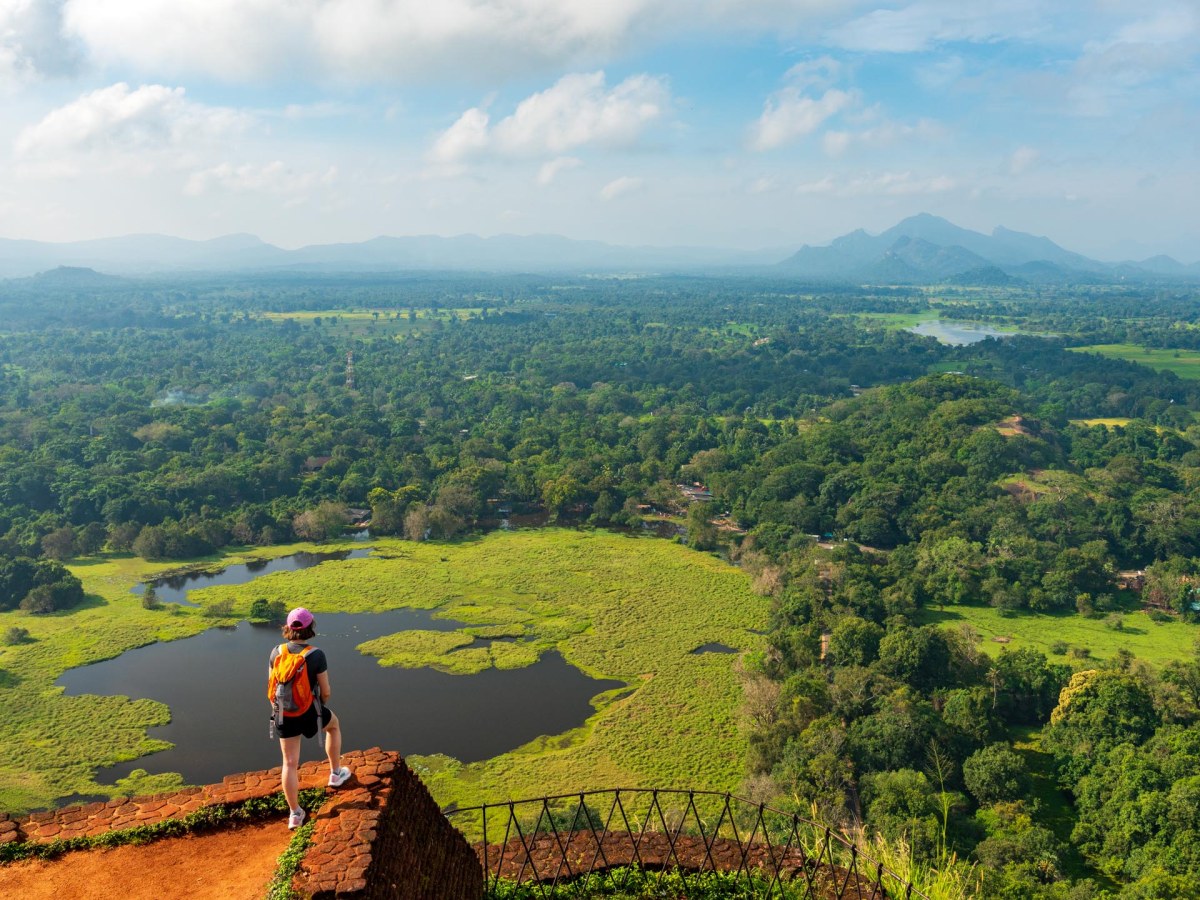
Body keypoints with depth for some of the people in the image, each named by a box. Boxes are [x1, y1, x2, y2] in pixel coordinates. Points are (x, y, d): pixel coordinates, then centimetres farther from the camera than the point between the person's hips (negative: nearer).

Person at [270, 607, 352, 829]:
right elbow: (325, 691, -12)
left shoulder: (276, 652, -8)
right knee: (333, 725, 31)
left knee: (290, 763, 12)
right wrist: (323, 703, 12)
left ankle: (294, 814, 18)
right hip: (310, 711, -3)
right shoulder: (317, 655, -19)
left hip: (284, 713, 3)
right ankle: (335, 773, 40)